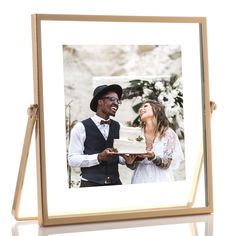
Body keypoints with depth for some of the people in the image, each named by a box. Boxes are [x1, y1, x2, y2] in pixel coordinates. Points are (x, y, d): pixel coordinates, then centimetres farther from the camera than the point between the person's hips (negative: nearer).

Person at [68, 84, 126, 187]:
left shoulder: (118, 127, 10)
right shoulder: (81, 127, -4)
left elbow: (121, 157, 11)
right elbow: (72, 159, -9)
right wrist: (99, 157, -21)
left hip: (115, 183, 4)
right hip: (90, 184, -4)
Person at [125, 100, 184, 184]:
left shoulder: (168, 134, -3)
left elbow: (169, 164, -7)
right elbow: (133, 166, 9)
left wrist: (152, 157, -23)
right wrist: (130, 162, -12)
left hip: (160, 181, -2)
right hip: (140, 180, 2)